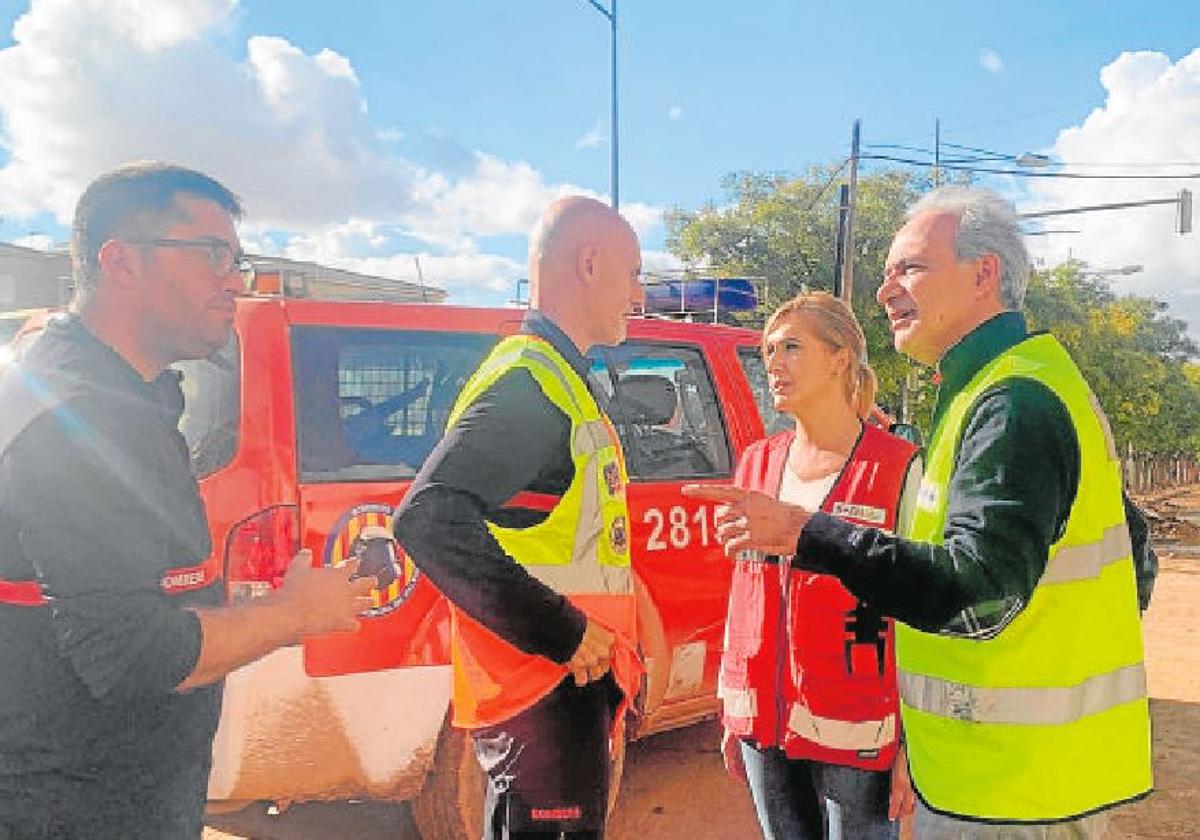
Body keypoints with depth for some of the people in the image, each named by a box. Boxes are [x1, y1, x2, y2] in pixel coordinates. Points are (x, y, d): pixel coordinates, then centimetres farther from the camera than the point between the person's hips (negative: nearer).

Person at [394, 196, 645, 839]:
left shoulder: (557, 378, 16)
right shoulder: (528, 381, -17)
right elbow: (428, 520, -29)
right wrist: (563, 634, -25)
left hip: (569, 684, 10)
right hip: (545, 696, -10)